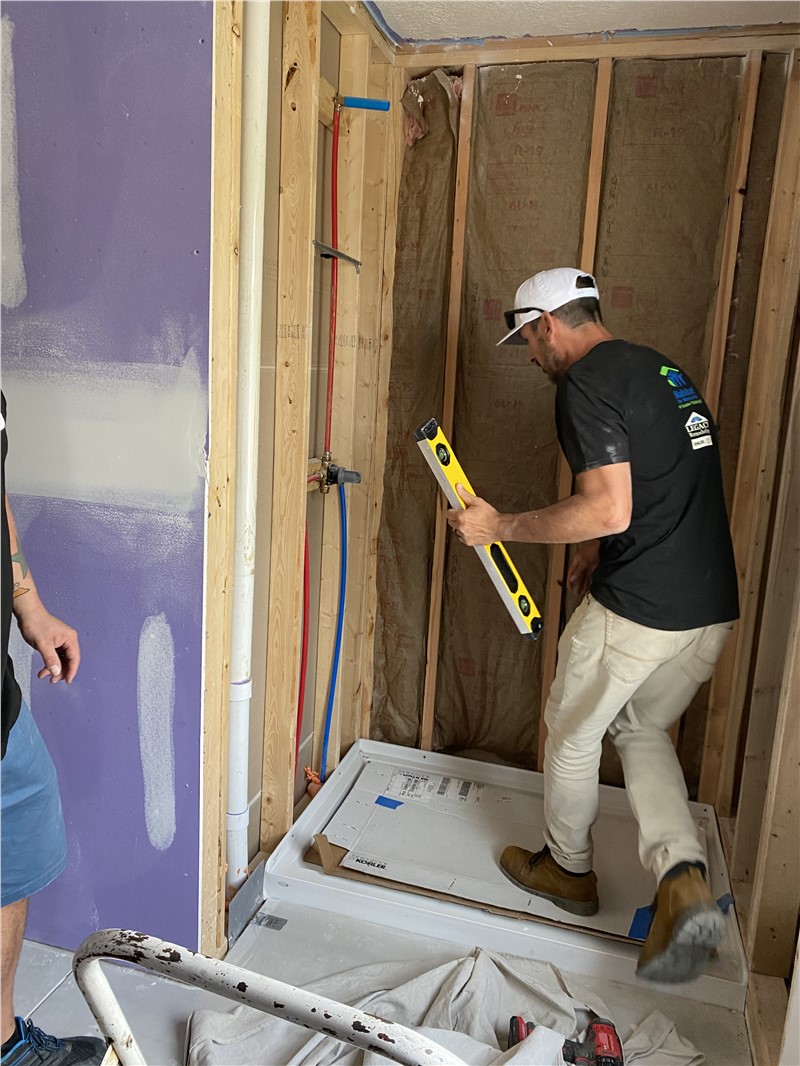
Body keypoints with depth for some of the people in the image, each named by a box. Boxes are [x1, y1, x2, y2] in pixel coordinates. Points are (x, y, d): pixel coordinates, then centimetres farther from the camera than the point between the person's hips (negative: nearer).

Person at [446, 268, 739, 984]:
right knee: (643, 731, 25)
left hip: (636, 609, -9)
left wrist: (501, 527, -12)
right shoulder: (661, 369, 16)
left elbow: (609, 509, -23)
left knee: (573, 733, 15)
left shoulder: (586, 382, -13)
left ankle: (569, 869, 36)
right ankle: (685, 881, 11)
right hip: (714, 608, 9)